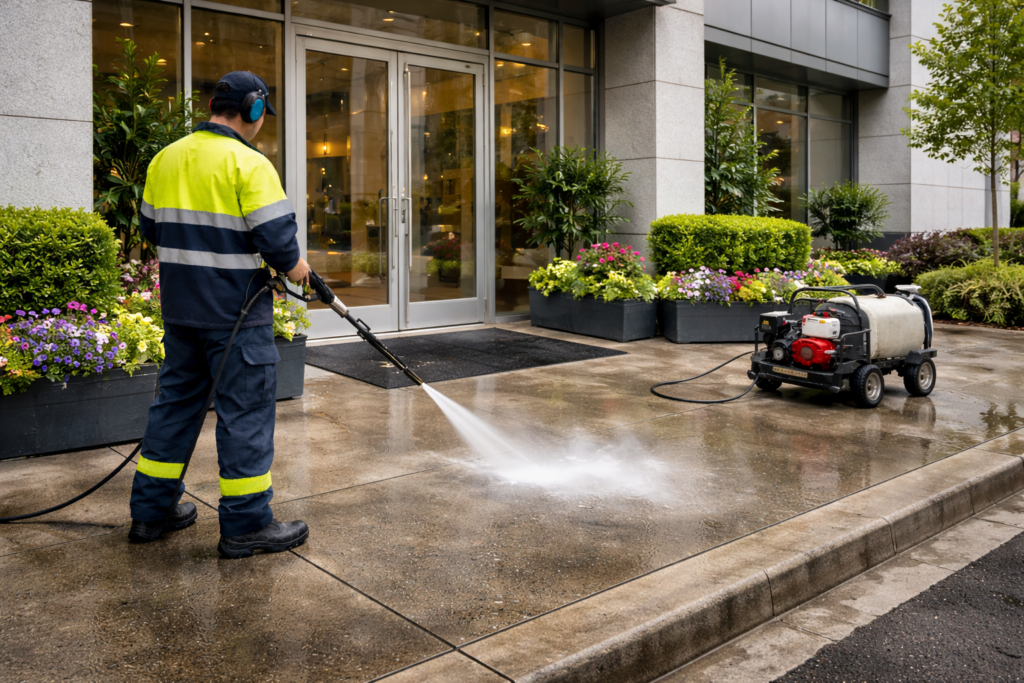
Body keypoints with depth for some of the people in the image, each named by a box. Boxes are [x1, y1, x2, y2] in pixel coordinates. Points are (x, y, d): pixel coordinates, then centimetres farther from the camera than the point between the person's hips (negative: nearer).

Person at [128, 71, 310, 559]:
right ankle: (245, 525, 7)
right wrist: (293, 266, 0)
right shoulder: (249, 163, -13)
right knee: (245, 411, 0)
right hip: (236, 311, -7)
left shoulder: (166, 158, 10)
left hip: (179, 308, 7)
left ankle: (152, 510, 25)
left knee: (175, 400, 17)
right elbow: (276, 235, -18)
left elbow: (150, 227, 17)